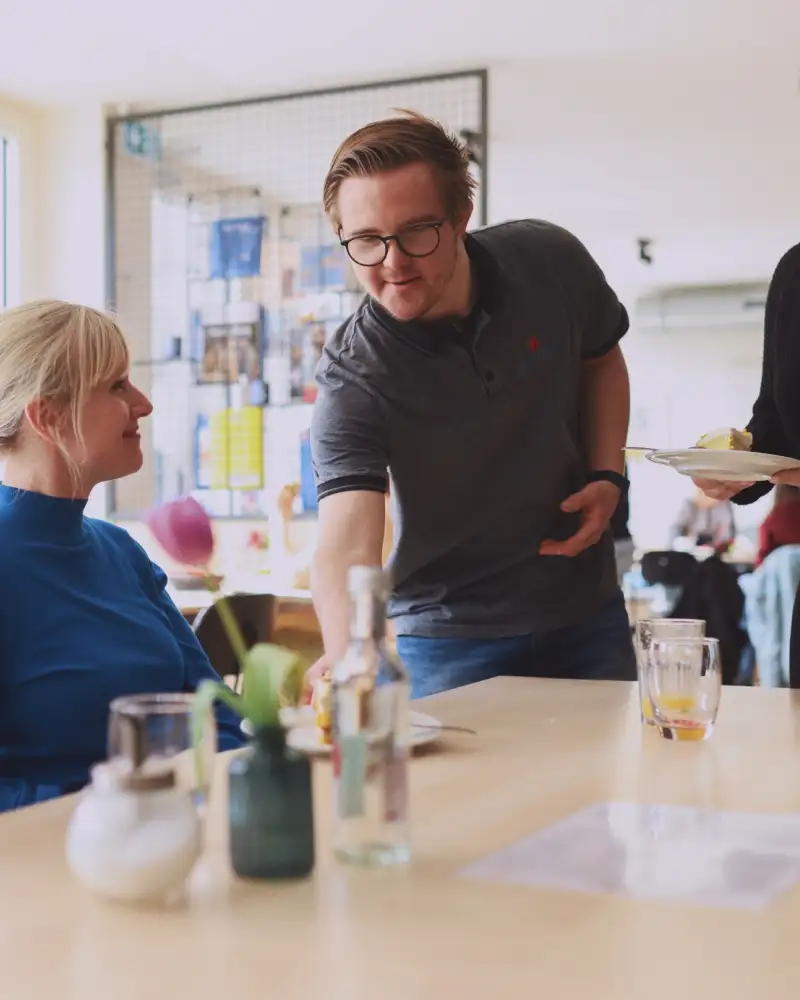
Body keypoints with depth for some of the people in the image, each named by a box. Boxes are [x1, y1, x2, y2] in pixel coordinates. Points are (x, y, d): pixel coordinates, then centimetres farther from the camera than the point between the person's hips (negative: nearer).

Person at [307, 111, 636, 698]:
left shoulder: (551, 262, -12)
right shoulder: (353, 380, -24)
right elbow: (346, 544, -36)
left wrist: (607, 474, -6)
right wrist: (346, 656, -56)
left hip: (586, 613, 4)